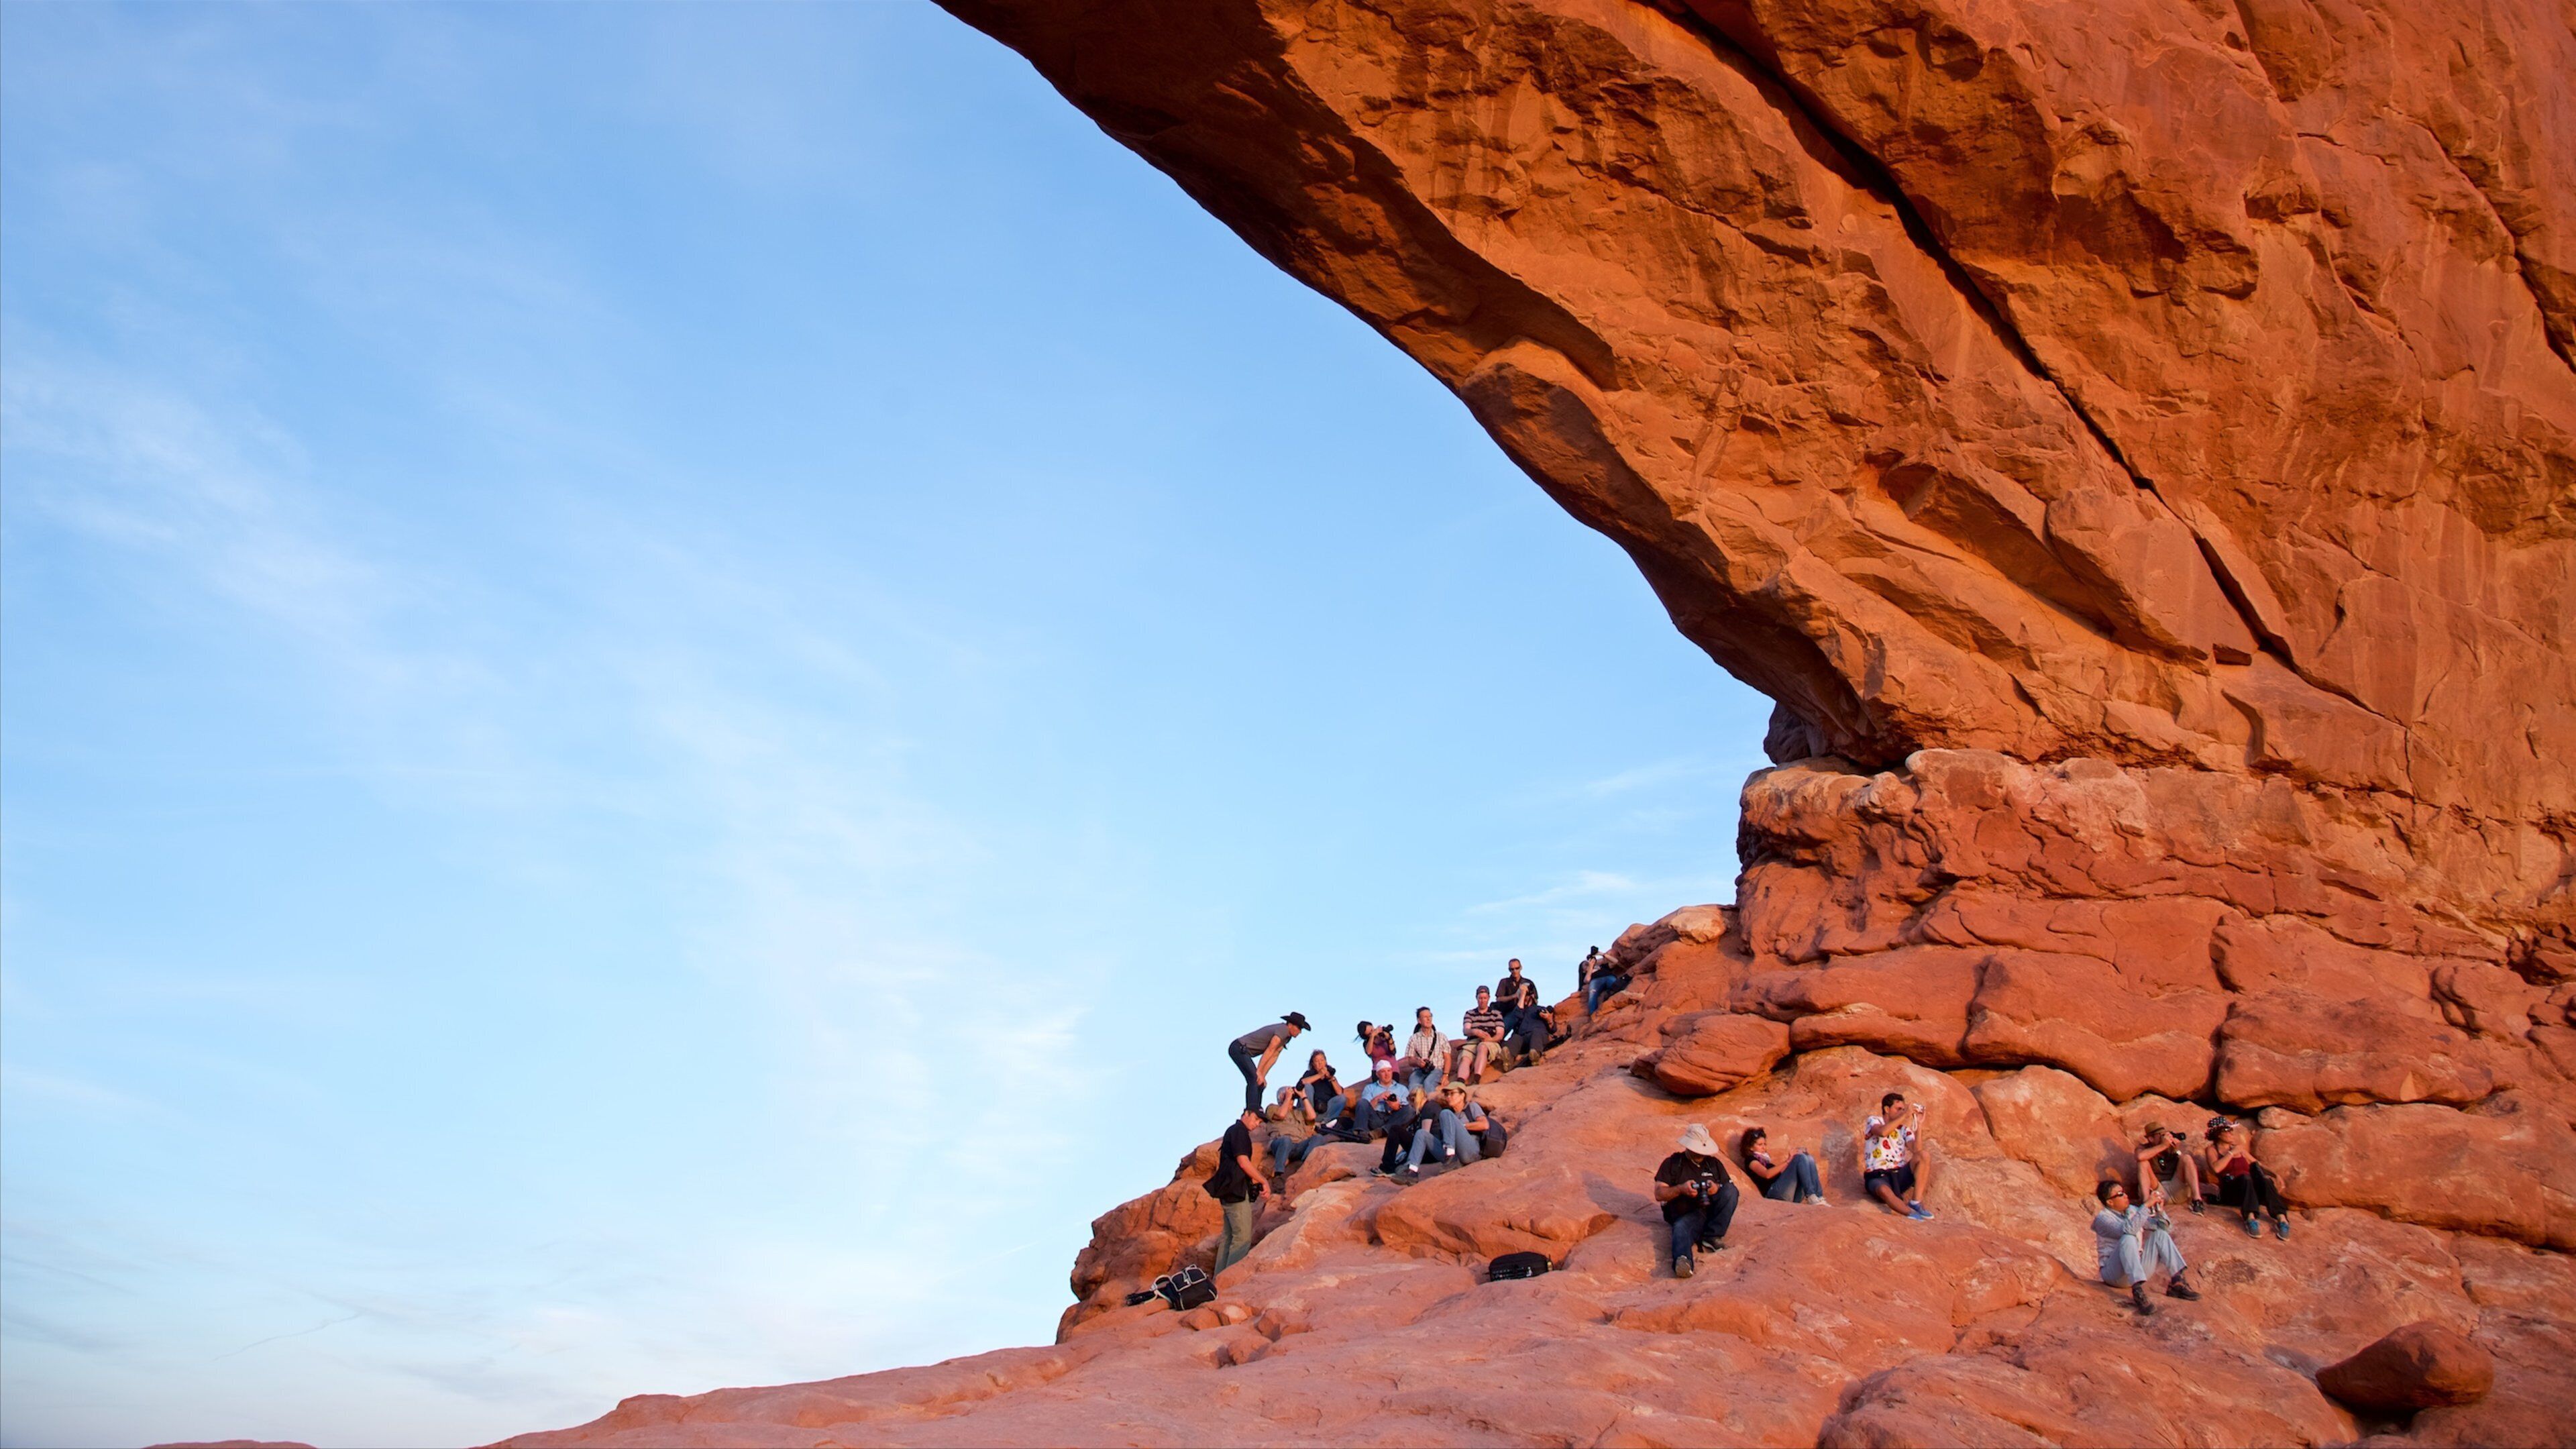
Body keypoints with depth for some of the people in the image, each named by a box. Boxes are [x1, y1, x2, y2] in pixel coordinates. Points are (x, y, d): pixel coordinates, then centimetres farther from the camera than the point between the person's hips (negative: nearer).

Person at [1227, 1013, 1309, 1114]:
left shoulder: (1287, 1037, 12)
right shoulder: (1282, 1030, -18)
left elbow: (1274, 1056, 6)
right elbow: (1269, 1051, -23)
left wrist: (1263, 1075, -2)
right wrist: (1259, 1072, -25)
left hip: (1241, 1050, 10)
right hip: (1239, 1048, -10)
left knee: (1258, 1081, 10)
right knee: (1255, 1079, -20)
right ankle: (1252, 1110, -28)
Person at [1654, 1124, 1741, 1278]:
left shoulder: (1714, 1163, 21)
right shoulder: (1673, 1164, 11)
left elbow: (1730, 1190, 13)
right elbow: (1659, 1194, 2)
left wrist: (1717, 1189, -9)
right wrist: (1681, 1189, -15)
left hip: (1713, 1212, 3)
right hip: (1686, 1216, -3)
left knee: (1730, 1189, -22)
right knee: (1681, 1229, -38)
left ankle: (1711, 1239, -24)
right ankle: (1683, 1260, -70)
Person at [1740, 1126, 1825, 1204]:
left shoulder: (1765, 1159, 36)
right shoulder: (1751, 1160, 10)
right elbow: (1767, 1174, -11)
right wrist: (1788, 1162, -18)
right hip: (1775, 1193, -8)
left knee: (1809, 1159, -7)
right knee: (1800, 1158, -17)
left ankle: (1819, 1198, -23)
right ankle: (1811, 1196, -31)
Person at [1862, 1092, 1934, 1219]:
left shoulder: (1904, 1130, 16)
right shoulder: (1873, 1122, 5)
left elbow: (1917, 1150, -3)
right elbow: (1883, 1132, -21)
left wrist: (1919, 1124, -9)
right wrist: (1905, 1116, -17)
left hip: (1899, 1175, 5)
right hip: (1877, 1177, -5)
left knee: (1925, 1156, -18)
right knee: (1884, 1191, -40)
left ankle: (1916, 1203, -23)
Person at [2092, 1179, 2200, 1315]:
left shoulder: (2132, 1211, 13)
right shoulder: (2102, 1218, -9)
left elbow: (2167, 1229, 14)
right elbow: (2127, 1230, -29)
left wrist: (2159, 1211, -5)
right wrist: (2146, 1206, -26)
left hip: (2140, 1270, 7)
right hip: (2115, 1273, -7)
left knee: (2160, 1234, -3)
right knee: (2128, 1238, -32)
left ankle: (2177, 1282, -15)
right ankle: (2138, 1292, -44)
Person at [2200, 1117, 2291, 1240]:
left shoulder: (2238, 1148, 26)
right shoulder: (2212, 1150, 10)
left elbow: (2257, 1164, 20)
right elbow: (2216, 1168, -10)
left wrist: (2274, 1174, 3)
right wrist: (2231, 1153, -3)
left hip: (2250, 1189, 4)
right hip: (2230, 1192, -4)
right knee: (2246, 1178, -35)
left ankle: (2282, 1219, -45)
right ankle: (2251, 1218, -55)